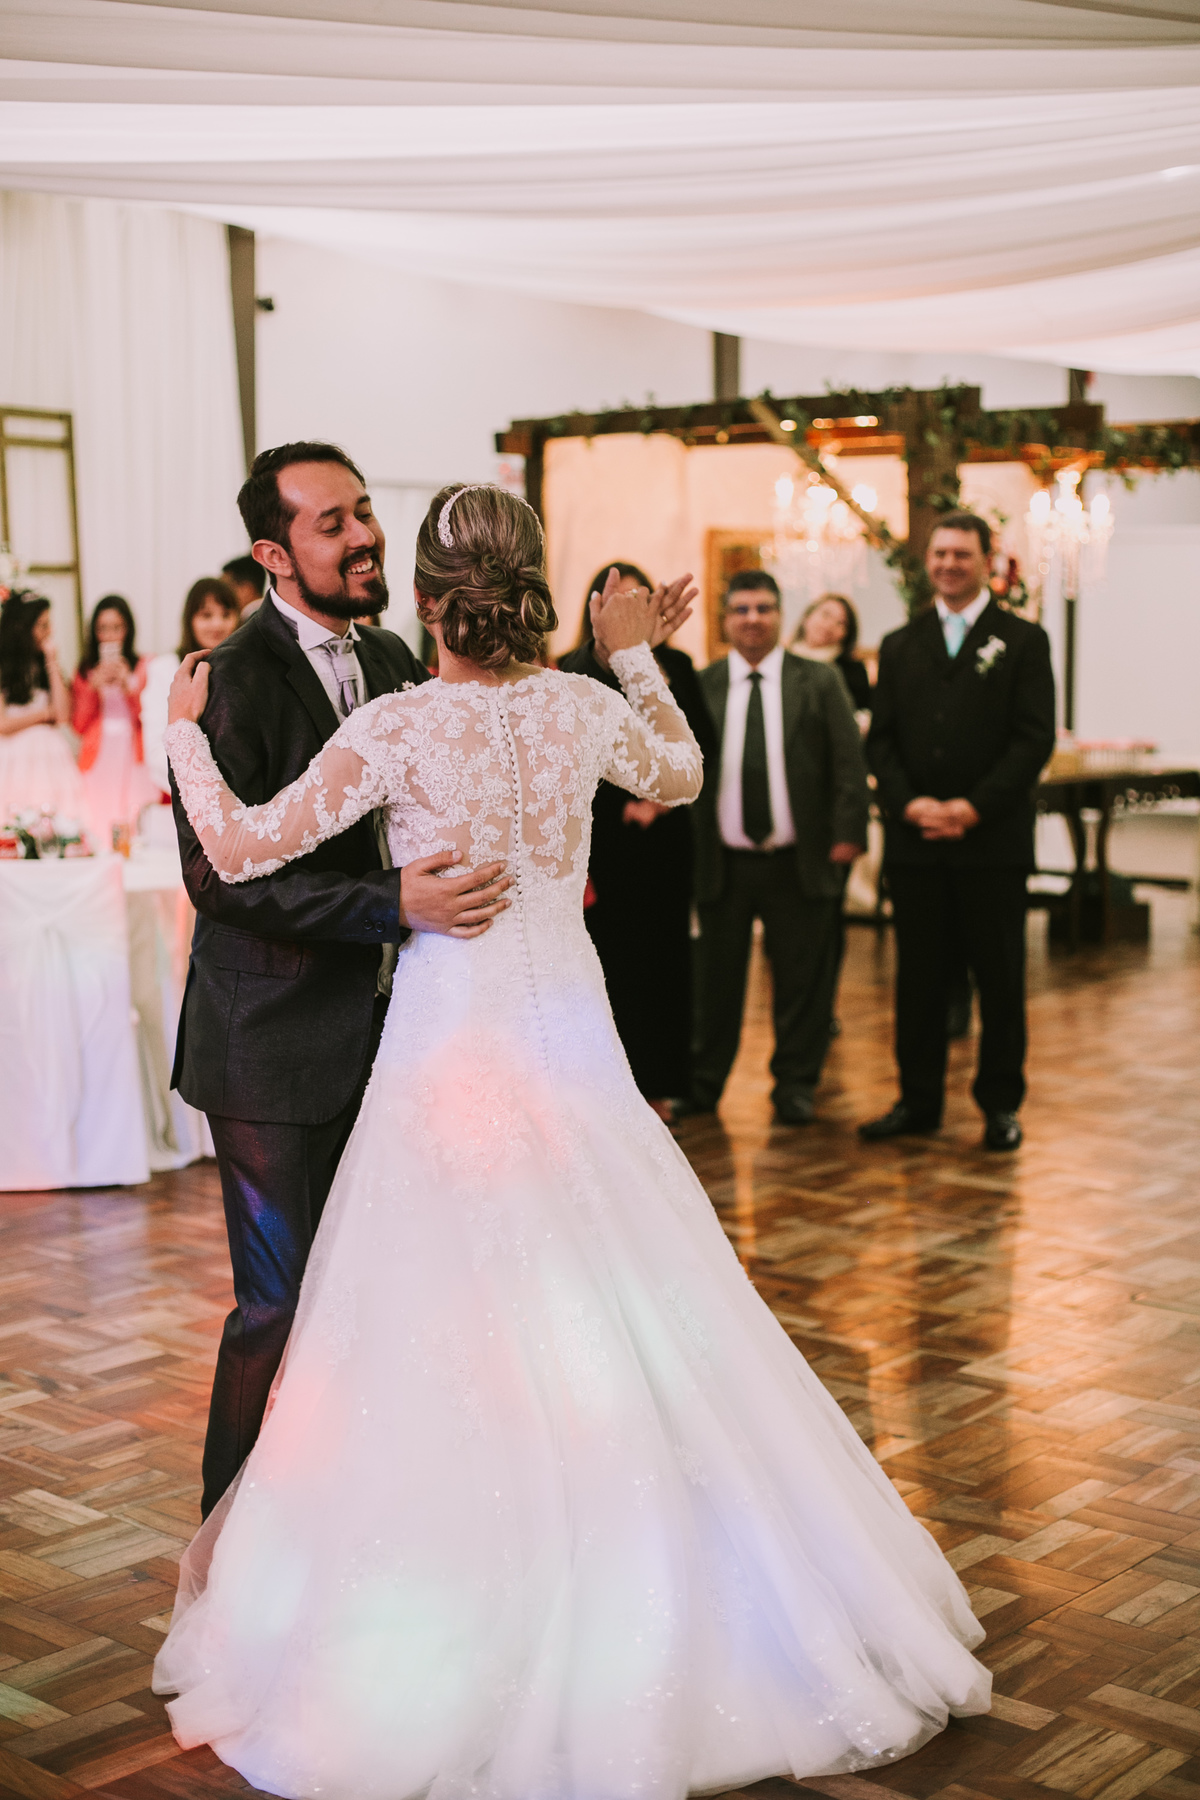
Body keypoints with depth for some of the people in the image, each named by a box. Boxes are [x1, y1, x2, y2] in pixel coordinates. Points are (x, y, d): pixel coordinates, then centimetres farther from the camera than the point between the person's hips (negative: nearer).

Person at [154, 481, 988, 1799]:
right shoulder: (583, 708, -2)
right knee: (617, 1345, 14)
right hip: (568, 1039, 4)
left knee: (456, 1347, 5)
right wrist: (637, 655, 29)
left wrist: (183, 729, 2)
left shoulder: (398, 729, -14)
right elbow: (681, 773, 19)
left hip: (450, 1049, -4)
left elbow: (241, 851, -12)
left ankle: (443, 1668, 17)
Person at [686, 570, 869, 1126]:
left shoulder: (820, 682, 5)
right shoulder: (699, 687, 6)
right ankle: (701, 1085, 21)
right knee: (716, 978, 8)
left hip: (800, 862, 0)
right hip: (722, 862, 0)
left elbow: (848, 762, 2)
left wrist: (848, 832, -5)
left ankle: (795, 1084, 19)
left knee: (802, 978, 5)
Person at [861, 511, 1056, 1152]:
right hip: (914, 838, 3)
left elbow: (1034, 738, -4)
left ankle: (1001, 1104, 14)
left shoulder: (1022, 641, 3)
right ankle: (918, 1099, 17)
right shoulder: (899, 645, 13)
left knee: (999, 975, 3)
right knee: (919, 974, 7)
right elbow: (881, 738, 8)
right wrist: (910, 804, -9)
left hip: (993, 840, -3)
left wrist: (973, 807, -14)